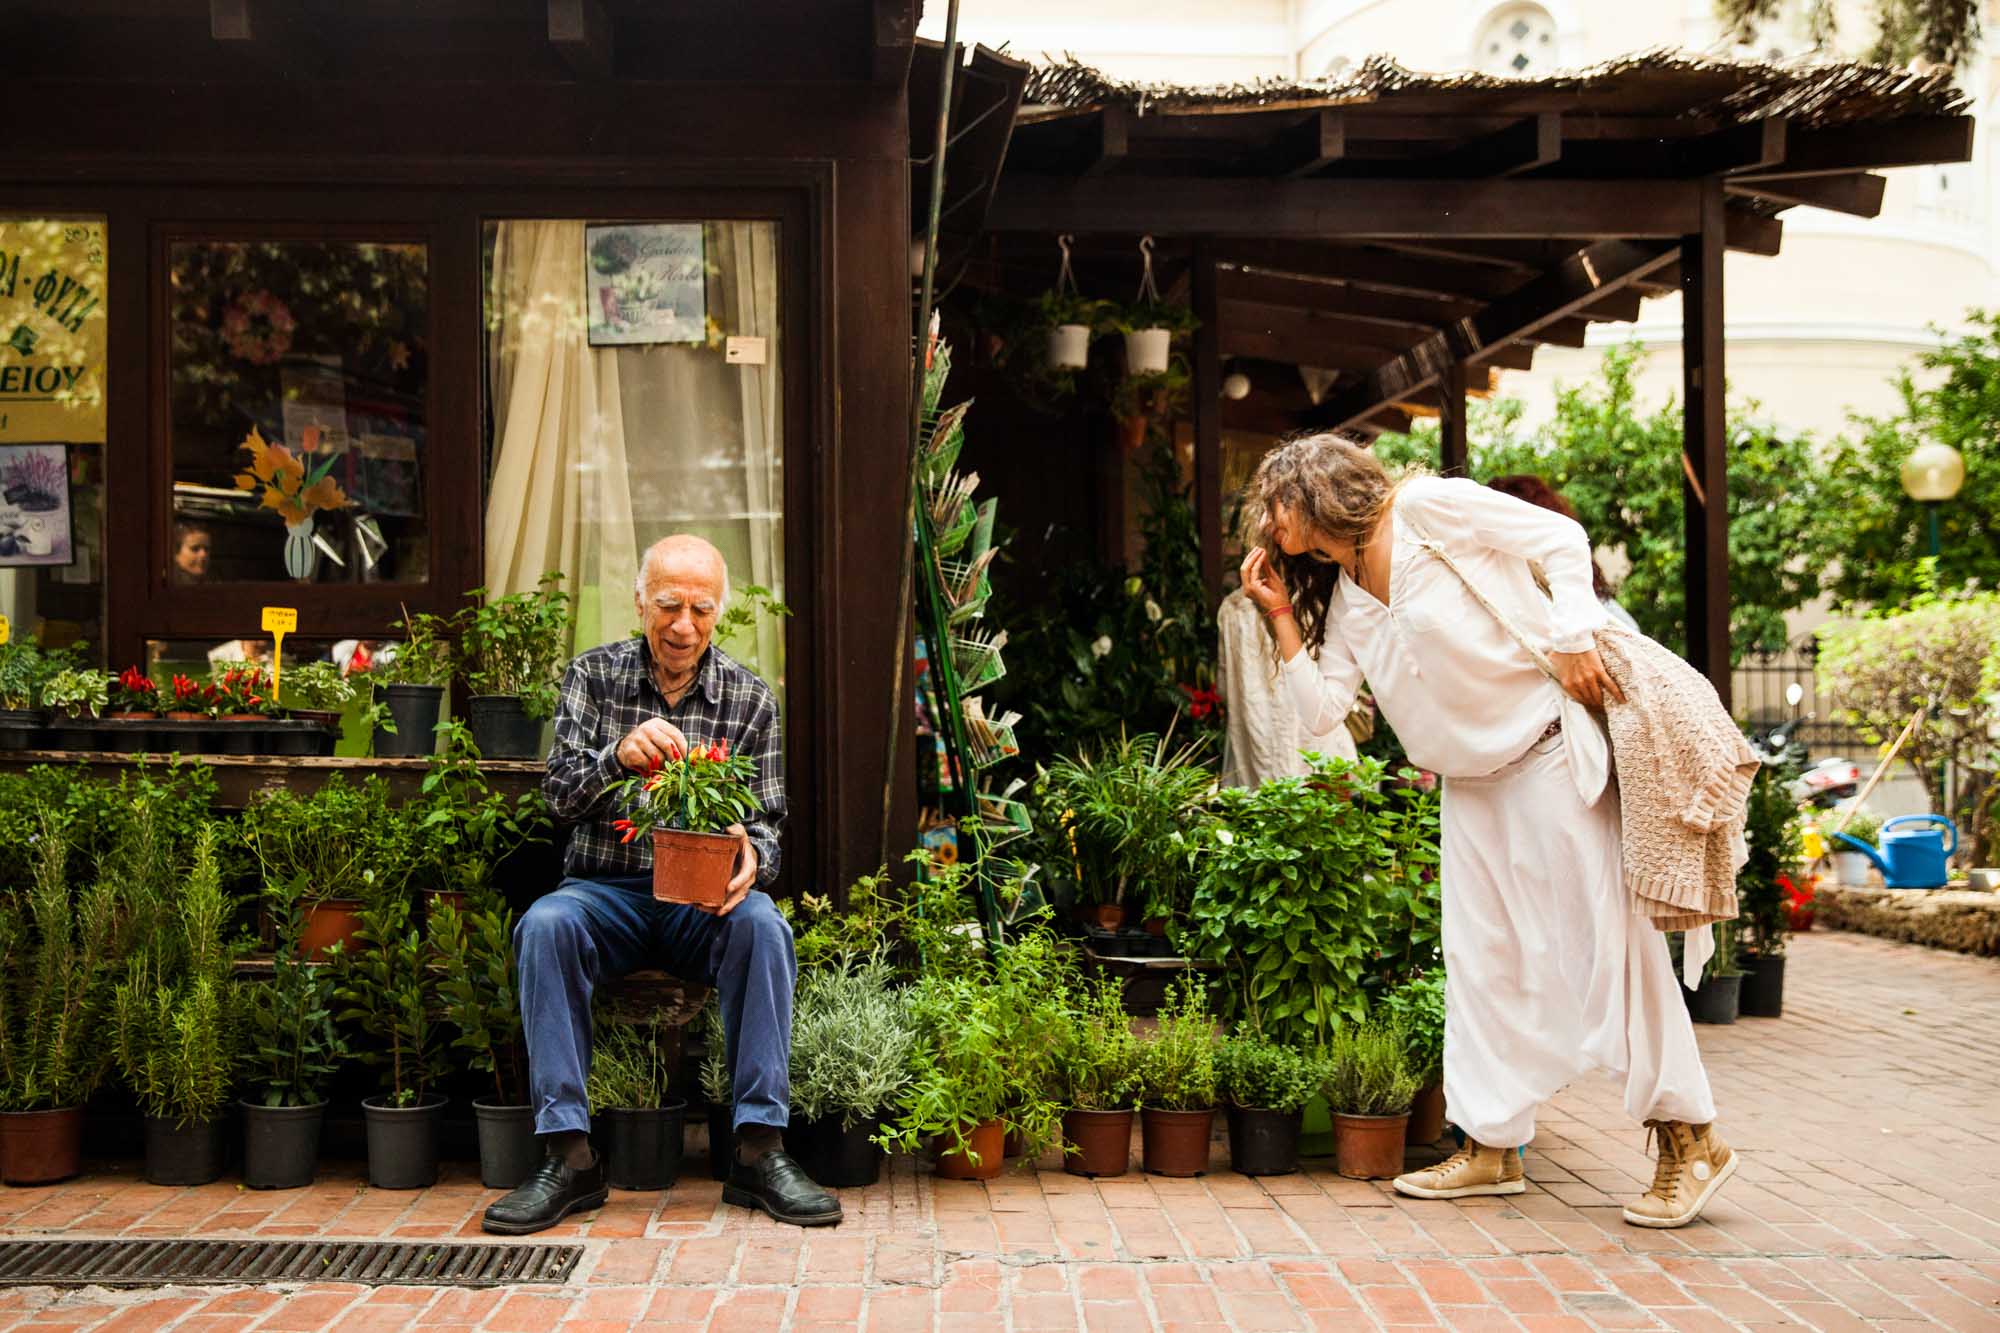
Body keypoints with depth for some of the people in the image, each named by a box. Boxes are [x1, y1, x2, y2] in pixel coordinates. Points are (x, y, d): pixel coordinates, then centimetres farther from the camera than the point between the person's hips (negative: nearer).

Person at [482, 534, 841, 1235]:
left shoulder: (749, 697, 5)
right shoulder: (593, 675, 4)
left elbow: (767, 820, 5)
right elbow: (560, 793, -5)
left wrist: (751, 855, -20)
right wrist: (618, 756, -27)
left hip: (704, 896, 0)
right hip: (606, 886, 0)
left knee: (762, 926, -32)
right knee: (545, 926, -32)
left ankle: (758, 1150, -26)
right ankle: (569, 1155, -28)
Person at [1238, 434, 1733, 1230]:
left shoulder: (1426, 508, -8)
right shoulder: (1342, 599, 13)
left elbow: (1561, 539, -9)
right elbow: (1321, 711, 7)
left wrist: (1572, 639, -18)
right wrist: (1283, 620, 3)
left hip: (1550, 742, -8)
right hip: (1471, 779, 8)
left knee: (1605, 937, -7)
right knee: (1481, 959, 8)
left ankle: (1690, 1140, 2)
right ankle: (1491, 1148, 16)